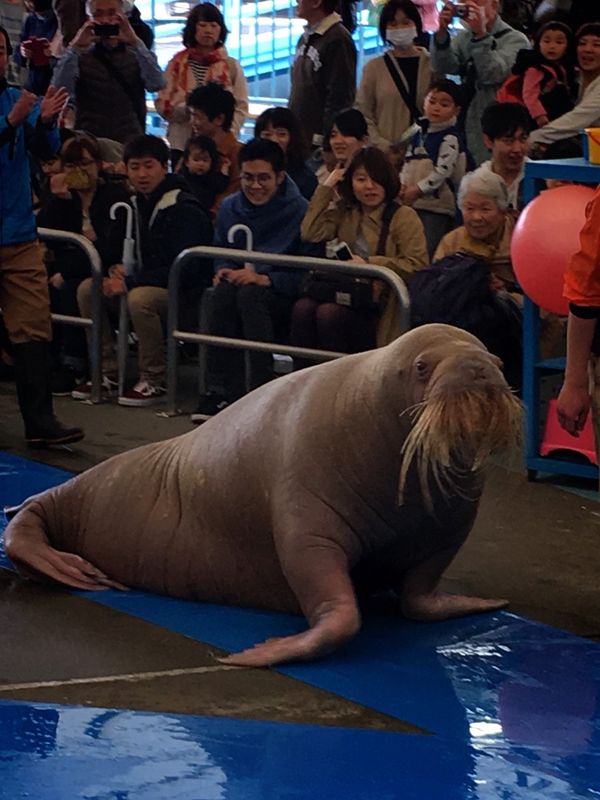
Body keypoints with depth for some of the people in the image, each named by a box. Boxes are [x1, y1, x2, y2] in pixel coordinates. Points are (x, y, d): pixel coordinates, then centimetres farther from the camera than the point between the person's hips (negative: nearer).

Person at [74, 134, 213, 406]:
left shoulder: (185, 209, -16)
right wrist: (121, 270, -4)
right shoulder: (136, 204, 10)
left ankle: (153, 381, -21)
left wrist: (129, 282, -23)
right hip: (147, 283, 8)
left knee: (140, 298, -37)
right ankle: (107, 373, -2)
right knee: (87, 289, -8)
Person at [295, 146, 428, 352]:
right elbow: (311, 234, 2)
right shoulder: (342, 211, 19)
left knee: (329, 313, -32)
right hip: (344, 295, 4)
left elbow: (417, 265, -8)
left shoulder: (404, 216, 4)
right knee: (303, 308, -28)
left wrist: (369, 263, -12)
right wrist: (326, 187, 7)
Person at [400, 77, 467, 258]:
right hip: (413, 203, 7)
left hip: (438, 204, -7)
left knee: (430, 253, -9)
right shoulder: (419, 133, 16)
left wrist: (417, 189, -13)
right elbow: (407, 163, 18)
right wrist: (403, 186, 0)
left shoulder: (451, 138, -7)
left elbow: (443, 171, -15)